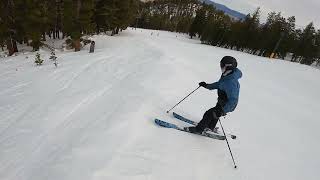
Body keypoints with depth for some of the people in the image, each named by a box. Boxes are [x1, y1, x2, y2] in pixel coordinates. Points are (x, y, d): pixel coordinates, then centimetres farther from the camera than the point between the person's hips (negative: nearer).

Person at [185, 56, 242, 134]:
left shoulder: (230, 83, -38)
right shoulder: (226, 75, -8)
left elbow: (232, 100, -38)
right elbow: (219, 84, 10)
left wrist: (223, 111, -40)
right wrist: (207, 85, 10)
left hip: (228, 105, -9)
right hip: (222, 101, 9)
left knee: (208, 114, -1)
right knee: (215, 112, 29)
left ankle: (198, 129, 20)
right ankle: (210, 127, 55)